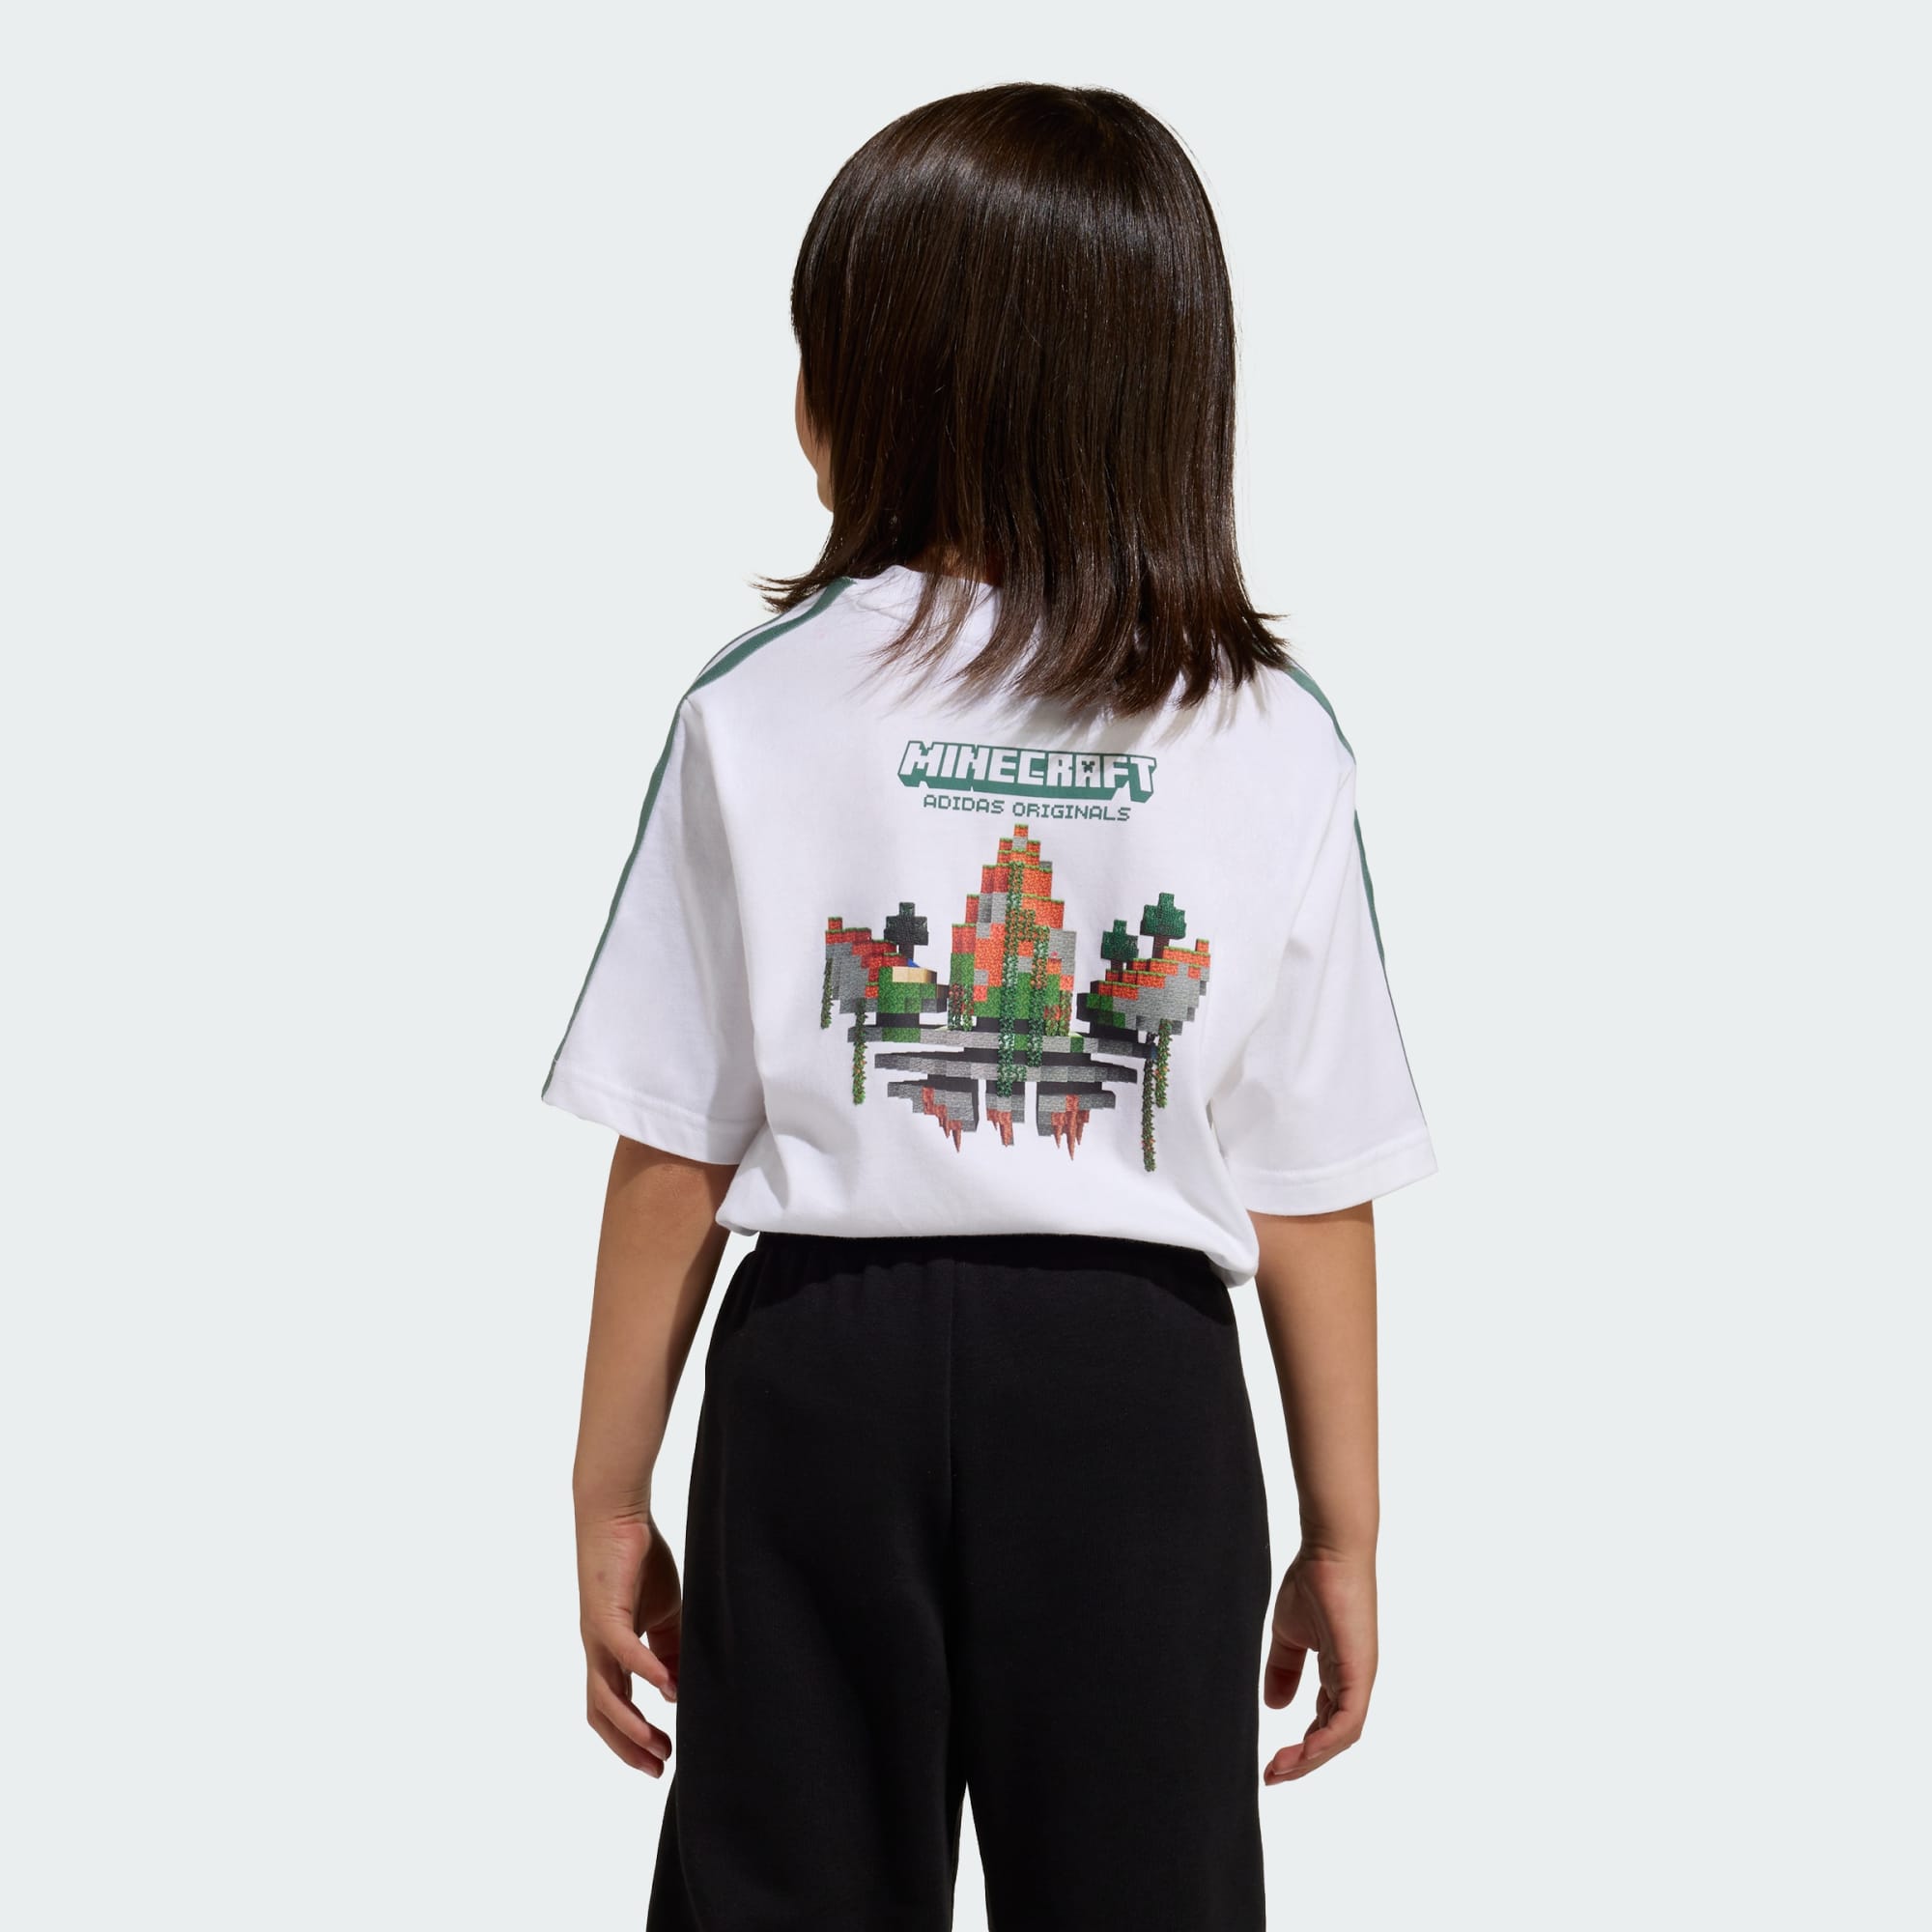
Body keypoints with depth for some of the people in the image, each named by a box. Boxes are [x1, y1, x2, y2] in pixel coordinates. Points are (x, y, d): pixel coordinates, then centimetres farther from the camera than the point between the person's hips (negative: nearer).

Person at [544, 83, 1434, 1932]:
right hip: (1137, 1386, 0)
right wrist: (1342, 1534, 8)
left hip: (825, 1368, 0)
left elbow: (672, 1155, -5)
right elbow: (1314, 1194, -3)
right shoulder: (1274, 743, -4)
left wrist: (610, 1500, 5)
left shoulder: (758, 713, -7)